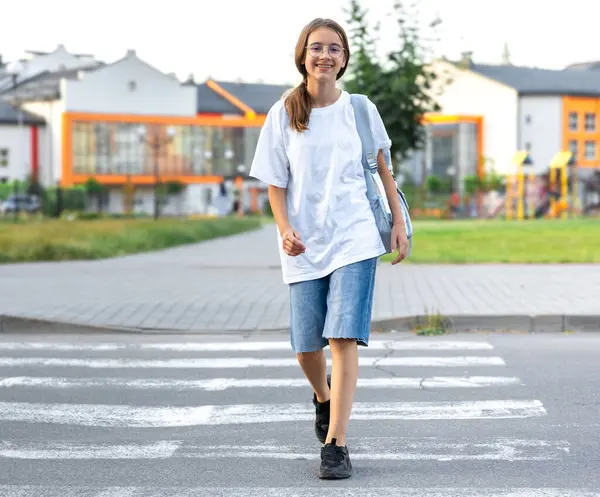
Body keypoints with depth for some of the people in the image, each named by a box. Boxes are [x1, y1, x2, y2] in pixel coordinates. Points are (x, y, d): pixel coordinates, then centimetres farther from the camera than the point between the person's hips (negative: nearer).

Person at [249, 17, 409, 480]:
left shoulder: (359, 109, 2)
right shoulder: (283, 113, 1)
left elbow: (382, 168, 13)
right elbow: (275, 183, 4)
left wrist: (399, 223, 10)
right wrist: (285, 230, -11)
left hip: (354, 238, -1)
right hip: (304, 245, 1)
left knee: (344, 338, -13)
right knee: (306, 345, 7)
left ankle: (335, 444, -11)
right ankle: (323, 397, 42)